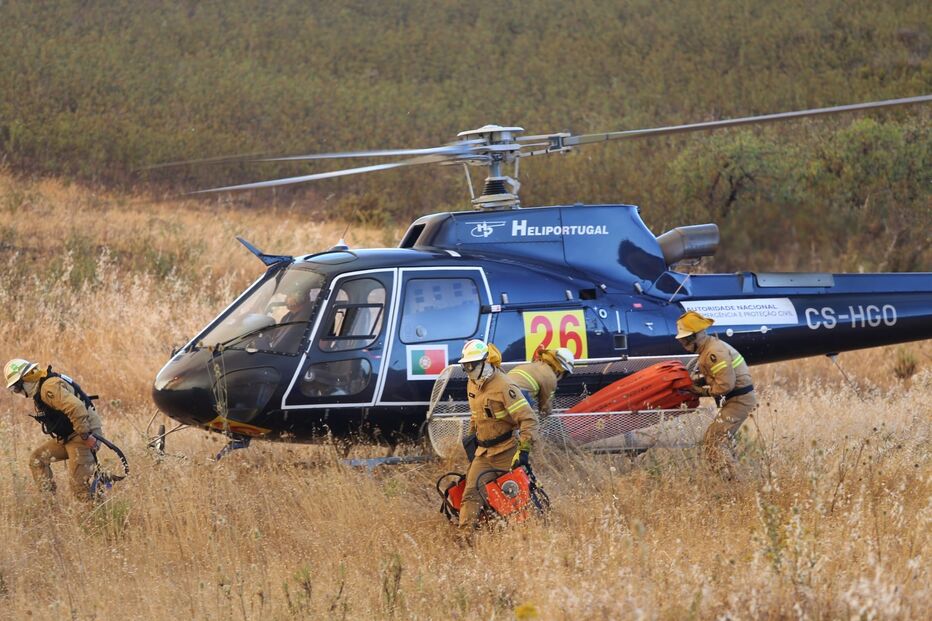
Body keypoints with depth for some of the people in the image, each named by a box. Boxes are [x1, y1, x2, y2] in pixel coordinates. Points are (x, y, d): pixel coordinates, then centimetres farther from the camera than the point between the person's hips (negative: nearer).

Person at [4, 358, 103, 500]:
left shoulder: (50, 387, -21)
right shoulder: (39, 390, 15)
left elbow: (76, 407, -31)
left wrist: (86, 436, -29)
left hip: (82, 434, -11)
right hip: (67, 436, 11)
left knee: (80, 483, -15)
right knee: (37, 459, 10)